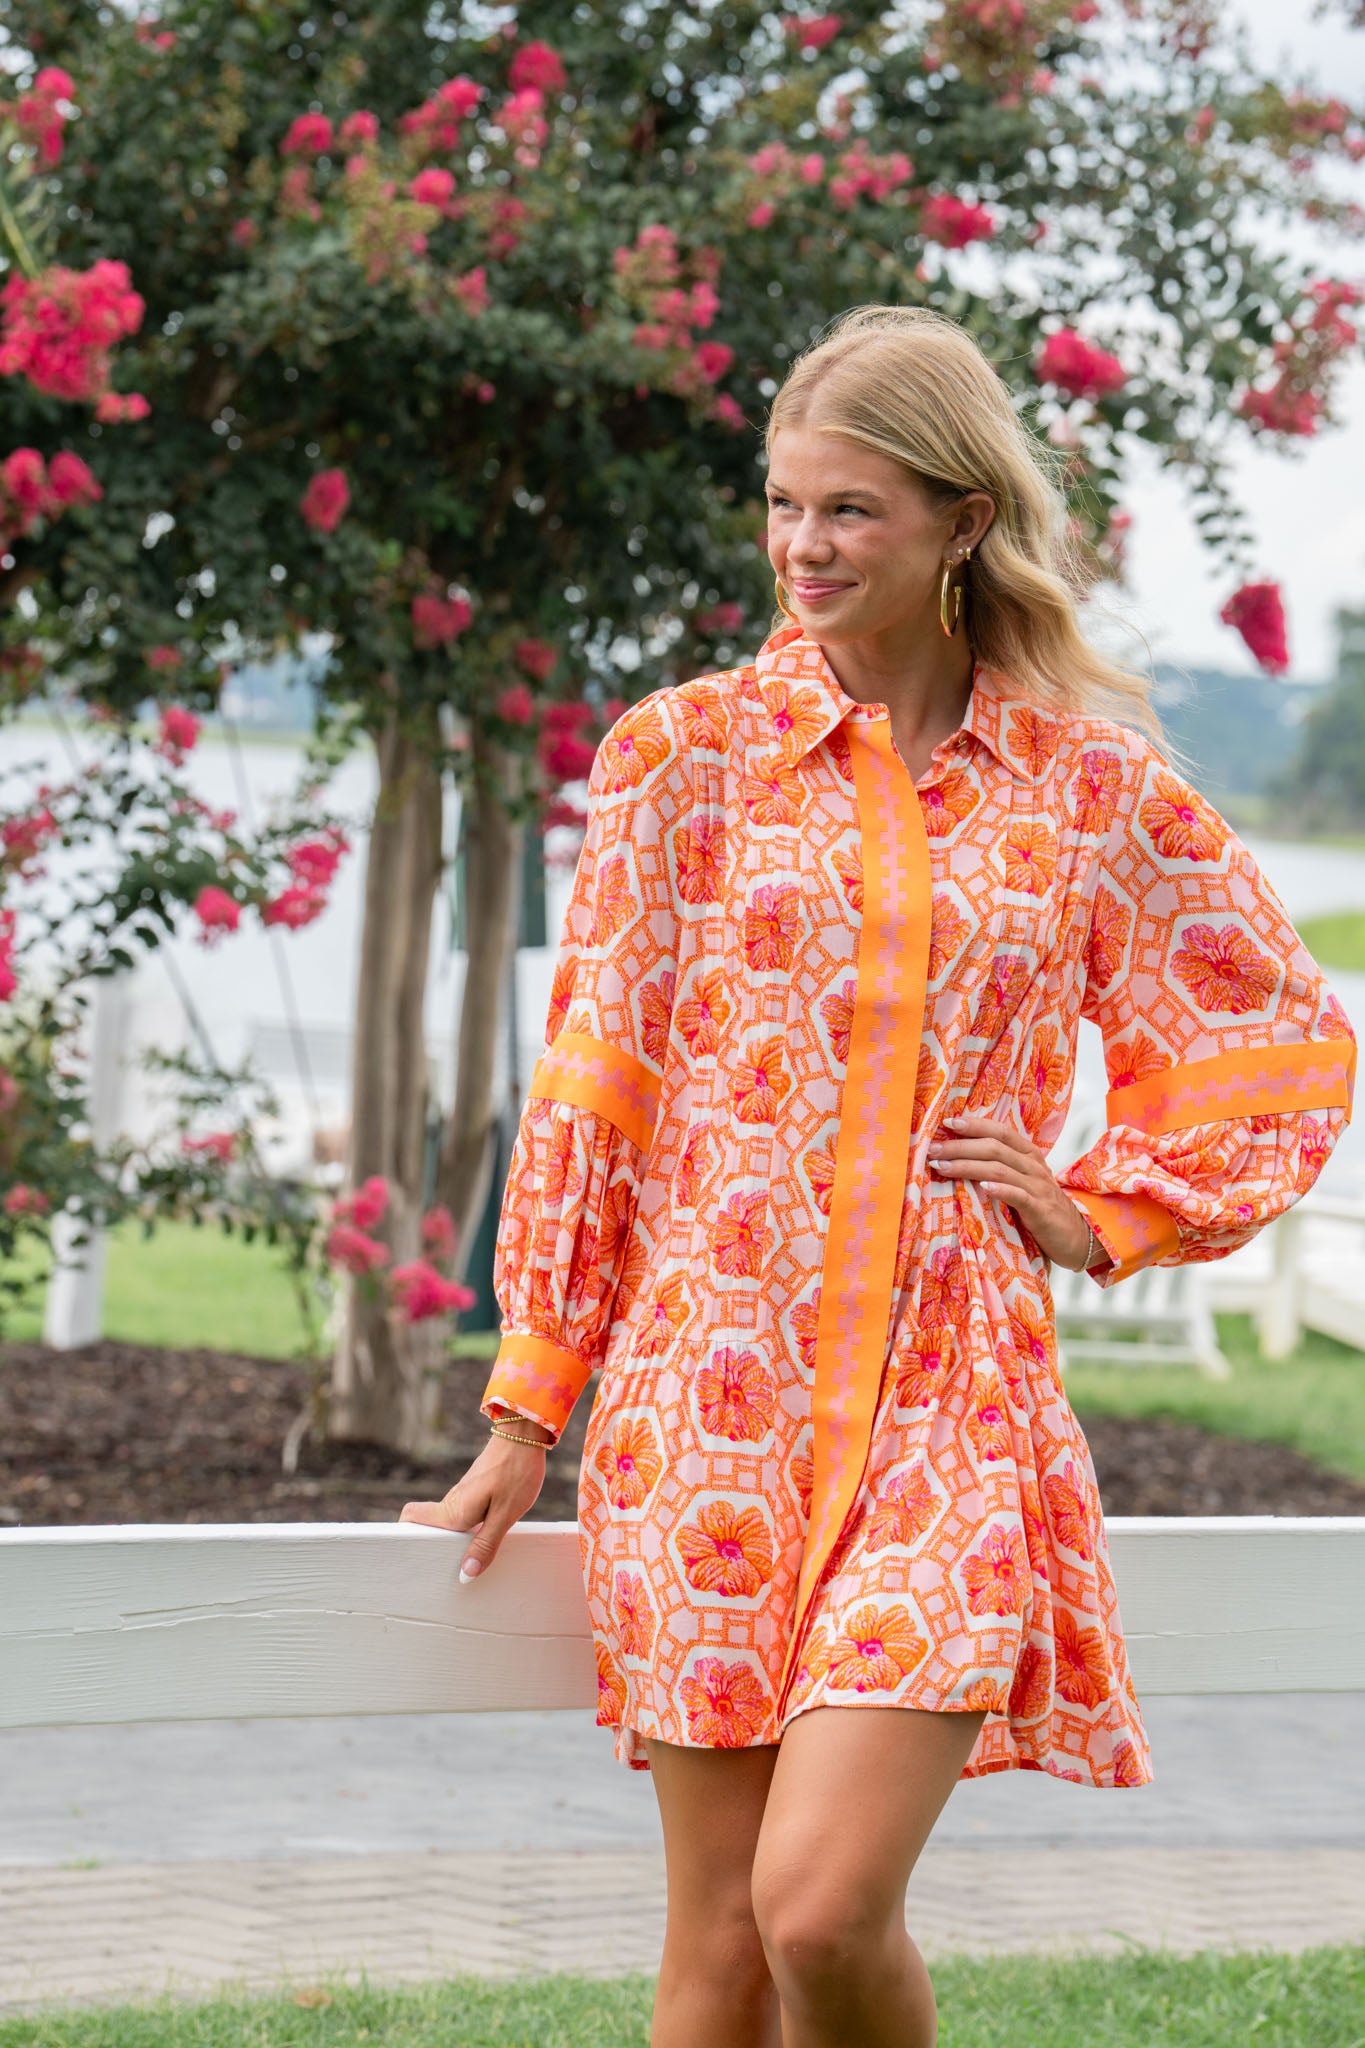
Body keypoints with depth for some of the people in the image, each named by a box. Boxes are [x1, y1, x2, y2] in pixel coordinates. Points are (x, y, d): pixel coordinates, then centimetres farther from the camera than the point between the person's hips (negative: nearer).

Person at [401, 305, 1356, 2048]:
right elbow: (590, 1084, 5)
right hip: (714, 1382, 1)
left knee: (825, 1905, -14)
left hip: (953, 1405, -1)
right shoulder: (690, 750, 4)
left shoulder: (1095, 780, 5)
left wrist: (1100, 1212, 5)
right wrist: (528, 1411, 4)